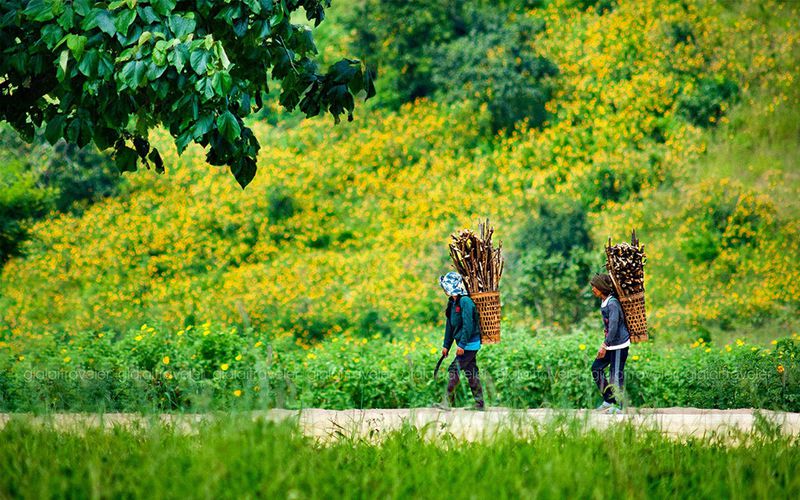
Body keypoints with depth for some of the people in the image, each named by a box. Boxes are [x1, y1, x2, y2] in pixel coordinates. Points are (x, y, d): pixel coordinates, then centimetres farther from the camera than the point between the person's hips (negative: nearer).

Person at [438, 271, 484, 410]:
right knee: (471, 373, 9)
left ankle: (448, 402, -10)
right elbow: (450, 325, 19)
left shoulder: (465, 301, -16)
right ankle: (479, 403, 12)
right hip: (466, 345, 10)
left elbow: (468, 325, -22)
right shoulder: (452, 302, 14)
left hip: (469, 343, -10)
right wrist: (446, 345, 17)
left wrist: (462, 345, -23)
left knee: (454, 370, -11)